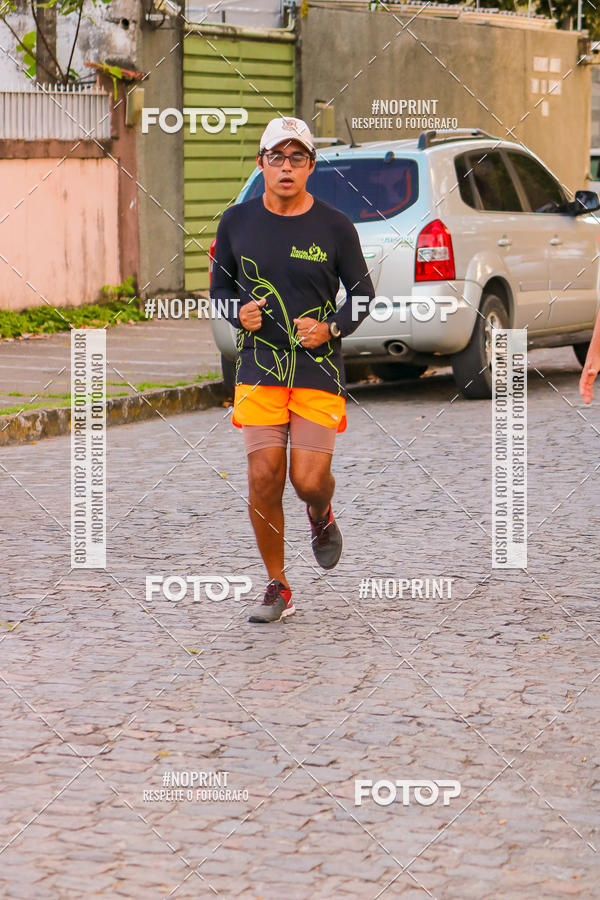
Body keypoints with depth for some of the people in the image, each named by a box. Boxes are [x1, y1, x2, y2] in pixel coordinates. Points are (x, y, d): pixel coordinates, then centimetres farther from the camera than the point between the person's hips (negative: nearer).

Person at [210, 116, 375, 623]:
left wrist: (330, 329, -10)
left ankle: (321, 516, 31)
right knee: (264, 477, -7)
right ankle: (278, 588, 9)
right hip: (259, 369, 1)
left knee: (310, 480, -9)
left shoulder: (335, 227, -1)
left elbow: (363, 295, 7)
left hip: (319, 369, -1)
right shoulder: (238, 221, 3)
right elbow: (220, 284, 16)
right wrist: (239, 313, -5)